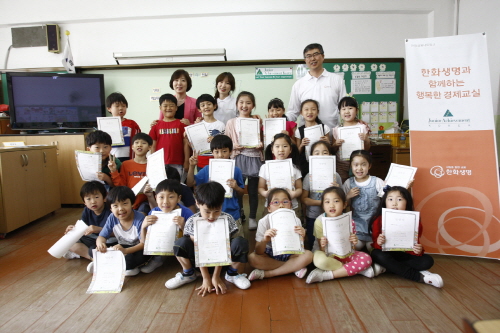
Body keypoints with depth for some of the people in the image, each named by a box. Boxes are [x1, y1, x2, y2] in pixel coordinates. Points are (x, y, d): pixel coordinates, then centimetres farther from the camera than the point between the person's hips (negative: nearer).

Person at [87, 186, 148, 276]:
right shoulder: (112, 218, -9)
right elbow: (102, 237, -4)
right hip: (122, 247, 6)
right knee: (93, 250, -7)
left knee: (141, 255, -39)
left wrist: (125, 251, -43)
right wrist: (100, 244, -30)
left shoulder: (139, 219, -24)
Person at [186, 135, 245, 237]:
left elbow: (241, 193, 2)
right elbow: (190, 183, -1)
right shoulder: (207, 169, -1)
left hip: (232, 215, 0)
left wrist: (236, 187, -19)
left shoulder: (236, 170, -4)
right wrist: (191, 166, -10)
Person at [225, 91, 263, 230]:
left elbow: (262, 141, 10)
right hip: (238, 158, 0)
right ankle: (238, 216, 24)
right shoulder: (231, 122, 5)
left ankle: (252, 218, 21)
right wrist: (233, 146, -13)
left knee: (253, 190, 7)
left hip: (254, 157, 0)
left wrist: (261, 145, -11)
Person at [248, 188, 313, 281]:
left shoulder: (295, 221, -11)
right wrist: (264, 240, -39)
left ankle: (265, 273, -22)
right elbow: (258, 252, -18)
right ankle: (293, 268, -16)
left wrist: (302, 237, -31)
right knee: (252, 258, -29)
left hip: (289, 255, 1)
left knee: (308, 255, -27)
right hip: (269, 255, -1)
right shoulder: (264, 222, -15)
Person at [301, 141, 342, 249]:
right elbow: (303, 199, -8)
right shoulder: (309, 176, -9)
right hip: (312, 217, 0)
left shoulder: (335, 176, -6)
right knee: (313, 246, 14)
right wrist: (321, 202, -19)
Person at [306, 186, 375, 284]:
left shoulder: (349, 221, -6)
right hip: (327, 253, -2)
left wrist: (354, 242, -22)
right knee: (320, 260, -38)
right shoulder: (320, 221, -14)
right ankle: (358, 269, -16)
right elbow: (322, 249, -12)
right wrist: (323, 246, -37)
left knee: (366, 258, -22)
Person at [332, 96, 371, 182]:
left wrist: (365, 140, -15)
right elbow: (333, 150, 8)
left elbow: (367, 149, 3)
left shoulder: (362, 127, -2)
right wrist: (336, 144, -12)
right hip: (341, 163, 1)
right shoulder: (337, 129, 2)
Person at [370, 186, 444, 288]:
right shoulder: (379, 220, -7)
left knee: (427, 260, -19)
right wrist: (378, 243, -33)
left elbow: (415, 244, -2)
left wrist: (418, 250, -27)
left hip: (405, 255, 1)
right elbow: (375, 244, -9)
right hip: (387, 255, -1)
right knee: (376, 254, -34)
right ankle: (420, 276, -27)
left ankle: (388, 267, -23)